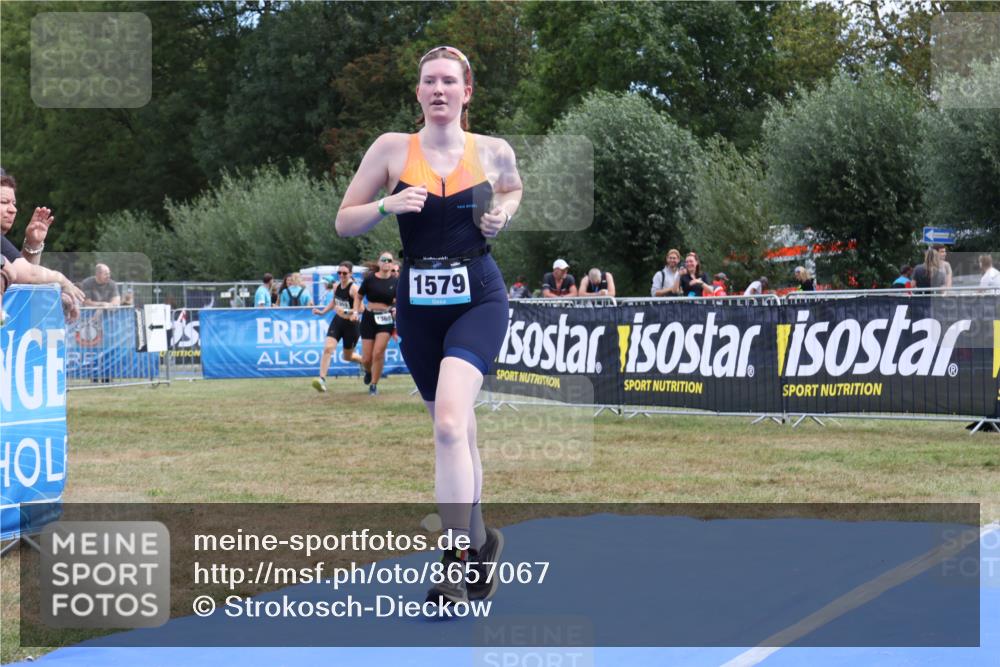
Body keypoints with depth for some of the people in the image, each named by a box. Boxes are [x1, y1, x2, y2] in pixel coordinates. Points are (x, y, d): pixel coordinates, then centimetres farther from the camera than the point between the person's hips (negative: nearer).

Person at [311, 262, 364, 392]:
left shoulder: (353, 288, -18)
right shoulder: (336, 286, 1)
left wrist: (347, 312, -45)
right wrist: (322, 312, 11)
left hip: (350, 324, -5)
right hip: (337, 321, 5)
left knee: (347, 357, 12)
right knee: (327, 348, -17)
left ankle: (365, 362, 45)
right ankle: (322, 379, -21)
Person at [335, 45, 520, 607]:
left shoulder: (494, 152, 0)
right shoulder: (393, 149, -1)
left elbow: (513, 188, 23)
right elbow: (345, 222, 2)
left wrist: (502, 214, 2)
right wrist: (388, 205, -16)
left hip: (479, 298, -2)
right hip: (419, 303, 2)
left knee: (449, 420, -23)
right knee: (457, 432, 13)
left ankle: (460, 559, -19)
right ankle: (480, 540, 34)